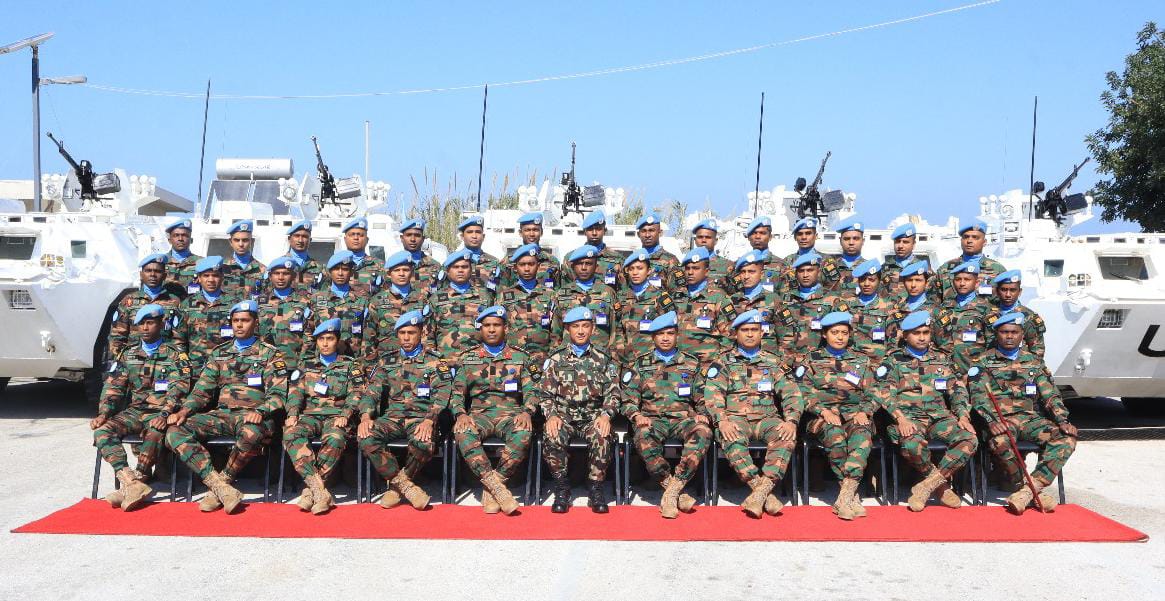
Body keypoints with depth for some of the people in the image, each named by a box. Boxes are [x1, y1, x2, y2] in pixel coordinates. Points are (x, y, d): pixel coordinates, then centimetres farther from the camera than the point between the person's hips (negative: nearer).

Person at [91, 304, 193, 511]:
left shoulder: (174, 354, 4)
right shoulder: (127, 354, 17)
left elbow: (179, 388, -9)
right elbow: (113, 387, 11)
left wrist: (164, 415, -25)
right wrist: (103, 414, -5)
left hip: (160, 414, -4)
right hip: (133, 411, 5)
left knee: (154, 435, -37)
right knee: (102, 430, -23)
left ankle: (130, 486, -34)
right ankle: (132, 483, -36)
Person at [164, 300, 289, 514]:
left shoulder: (269, 354, 10)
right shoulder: (219, 353, 23)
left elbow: (278, 393, 0)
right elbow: (202, 390, 19)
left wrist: (260, 412, -20)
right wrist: (184, 411, -1)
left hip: (253, 416, -4)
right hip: (221, 413, 5)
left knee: (251, 434, -41)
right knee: (175, 432, -21)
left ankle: (223, 480, -19)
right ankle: (219, 486, -31)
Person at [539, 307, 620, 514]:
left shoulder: (603, 360, 13)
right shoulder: (555, 360, 11)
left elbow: (612, 393, 7)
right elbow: (546, 394, 7)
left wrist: (605, 415, -12)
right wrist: (552, 415, -11)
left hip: (593, 416, 0)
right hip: (563, 415, 0)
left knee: (602, 437, -34)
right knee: (552, 438, -33)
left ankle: (595, 489, -15)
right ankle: (562, 489, -13)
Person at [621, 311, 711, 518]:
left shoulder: (691, 364, 17)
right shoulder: (640, 365, 15)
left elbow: (702, 398, 19)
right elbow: (628, 400, 13)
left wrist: (702, 414, -1)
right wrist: (637, 416, -8)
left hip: (683, 418, 0)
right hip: (652, 419, 0)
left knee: (703, 433, -35)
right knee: (643, 438, -37)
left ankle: (671, 492, -33)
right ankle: (678, 493, -24)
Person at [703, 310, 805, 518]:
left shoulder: (773, 362, 18)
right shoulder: (724, 362, 13)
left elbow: (792, 394, 9)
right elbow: (712, 394, 0)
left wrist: (791, 421, -11)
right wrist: (722, 420, -19)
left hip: (766, 418, 2)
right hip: (735, 417, -1)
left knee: (787, 437, -32)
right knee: (733, 440, -36)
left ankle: (759, 493, -38)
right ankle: (767, 495, -33)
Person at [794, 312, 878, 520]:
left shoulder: (862, 361, 23)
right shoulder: (812, 360, 16)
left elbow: (872, 395, 17)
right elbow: (804, 393, 6)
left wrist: (863, 412, -4)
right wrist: (823, 411, -11)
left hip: (854, 413, 1)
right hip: (823, 415, -1)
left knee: (862, 437, -35)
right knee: (835, 436, -37)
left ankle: (844, 499, -42)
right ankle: (853, 496, -29)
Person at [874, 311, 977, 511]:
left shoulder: (943, 359, 22)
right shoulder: (894, 361, 11)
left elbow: (958, 391, 17)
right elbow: (883, 393, -2)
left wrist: (963, 416, -2)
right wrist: (900, 418, -17)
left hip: (940, 415, 3)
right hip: (909, 416, -3)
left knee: (969, 440, -27)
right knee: (912, 445, -37)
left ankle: (926, 486, -21)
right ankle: (941, 484, -8)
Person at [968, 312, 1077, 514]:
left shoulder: (1034, 362, 20)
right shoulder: (984, 362, 9)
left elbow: (1051, 395, 12)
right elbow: (979, 396, -5)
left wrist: (1062, 420, -7)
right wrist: (992, 420, -24)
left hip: (1031, 418, 4)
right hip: (1001, 420, -4)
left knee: (1066, 437, -24)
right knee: (999, 440, -38)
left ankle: (1029, 489, -32)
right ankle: (1031, 490, -21)